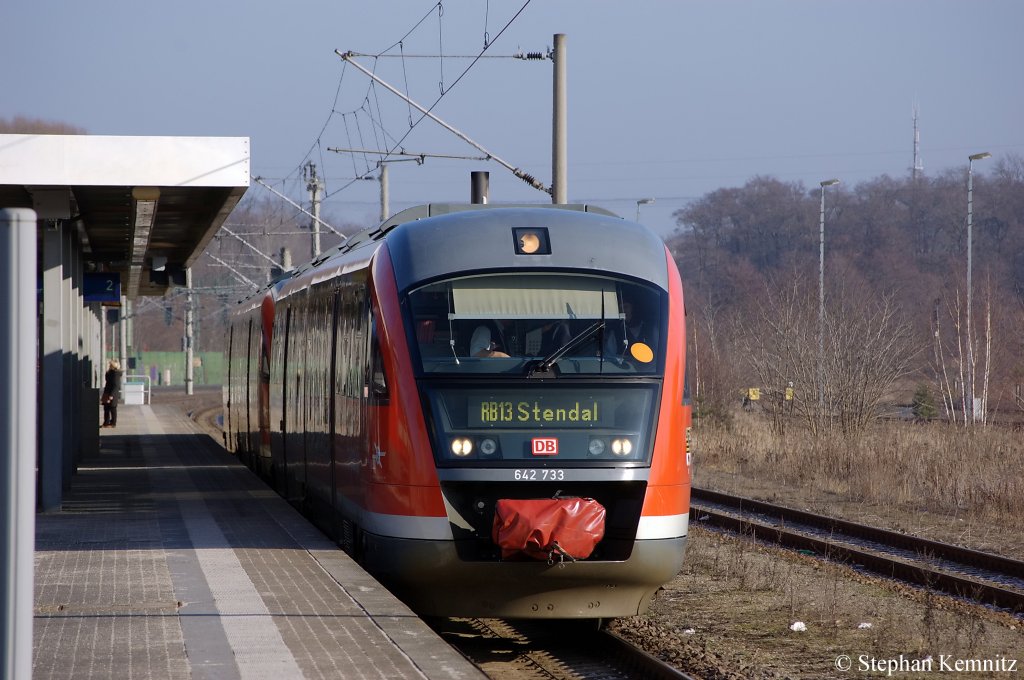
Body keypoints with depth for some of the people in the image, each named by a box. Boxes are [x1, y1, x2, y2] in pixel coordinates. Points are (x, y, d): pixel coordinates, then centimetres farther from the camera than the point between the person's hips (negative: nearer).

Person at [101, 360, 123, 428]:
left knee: (113, 409, -1)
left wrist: (111, 395, -22)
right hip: (107, 393, 9)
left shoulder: (115, 373, -16)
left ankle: (113, 423, 7)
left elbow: (116, 385, -20)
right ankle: (106, 422, 19)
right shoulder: (110, 372, 11)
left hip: (113, 394, -9)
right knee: (106, 408, 12)